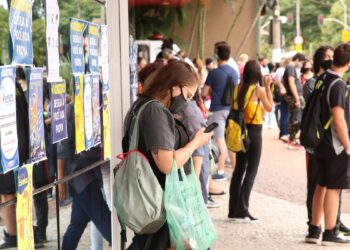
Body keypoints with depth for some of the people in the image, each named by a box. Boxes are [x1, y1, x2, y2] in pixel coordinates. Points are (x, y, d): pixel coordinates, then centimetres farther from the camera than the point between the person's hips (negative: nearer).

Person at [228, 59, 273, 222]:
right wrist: (268, 87, 0)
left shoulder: (239, 88, 1)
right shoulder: (259, 90, -13)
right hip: (254, 132, -6)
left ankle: (233, 209, 18)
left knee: (239, 169, 14)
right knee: (251, 172, 0)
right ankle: (242, 211, -4)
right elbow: (269, 108, 0)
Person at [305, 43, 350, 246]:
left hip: (322, 143, 8)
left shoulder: (324, 79, 7)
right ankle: (330, 233, 6)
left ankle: (314, 230, 19)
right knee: (333, 188, -1)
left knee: (322, 186, 14)